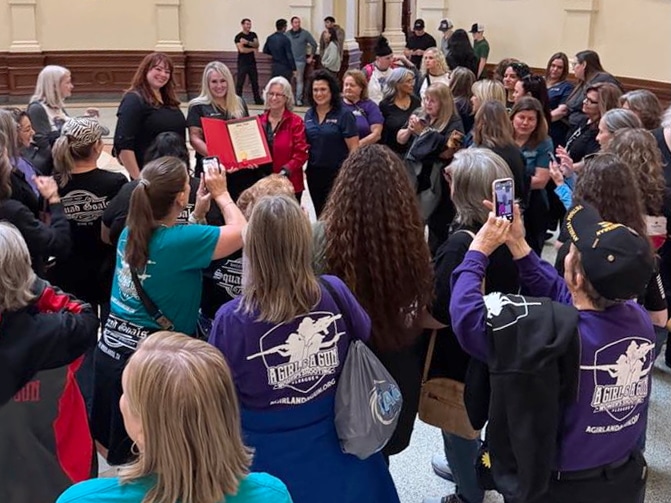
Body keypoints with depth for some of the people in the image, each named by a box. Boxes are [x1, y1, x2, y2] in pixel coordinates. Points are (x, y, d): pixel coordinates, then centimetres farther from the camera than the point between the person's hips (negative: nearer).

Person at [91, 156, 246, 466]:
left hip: (110, 347, 8)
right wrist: (221, 194, 4)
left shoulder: (131, 232, 2)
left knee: (109, 441, 23)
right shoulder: (179, 240, -21)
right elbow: (241, 232, -11)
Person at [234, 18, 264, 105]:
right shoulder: (238, 37, -6)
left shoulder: (253, 35, 10)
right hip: (242, 63, -5)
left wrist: (247, 42, -22)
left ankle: (257, 99, 17)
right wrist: (253, 49, -5)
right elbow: (241, 49, -16)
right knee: (240, 82, -6)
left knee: (255, 82, 10)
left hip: (252, 62, 5)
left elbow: (257, 45, -5)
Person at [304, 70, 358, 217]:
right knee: (319, 214, 15)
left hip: (336, 173, -6)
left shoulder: (343, 115, -9)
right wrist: (302, 168, 9)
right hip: (314, 172, 6)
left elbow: (354, 147, -10)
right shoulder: (309, 114, 7)